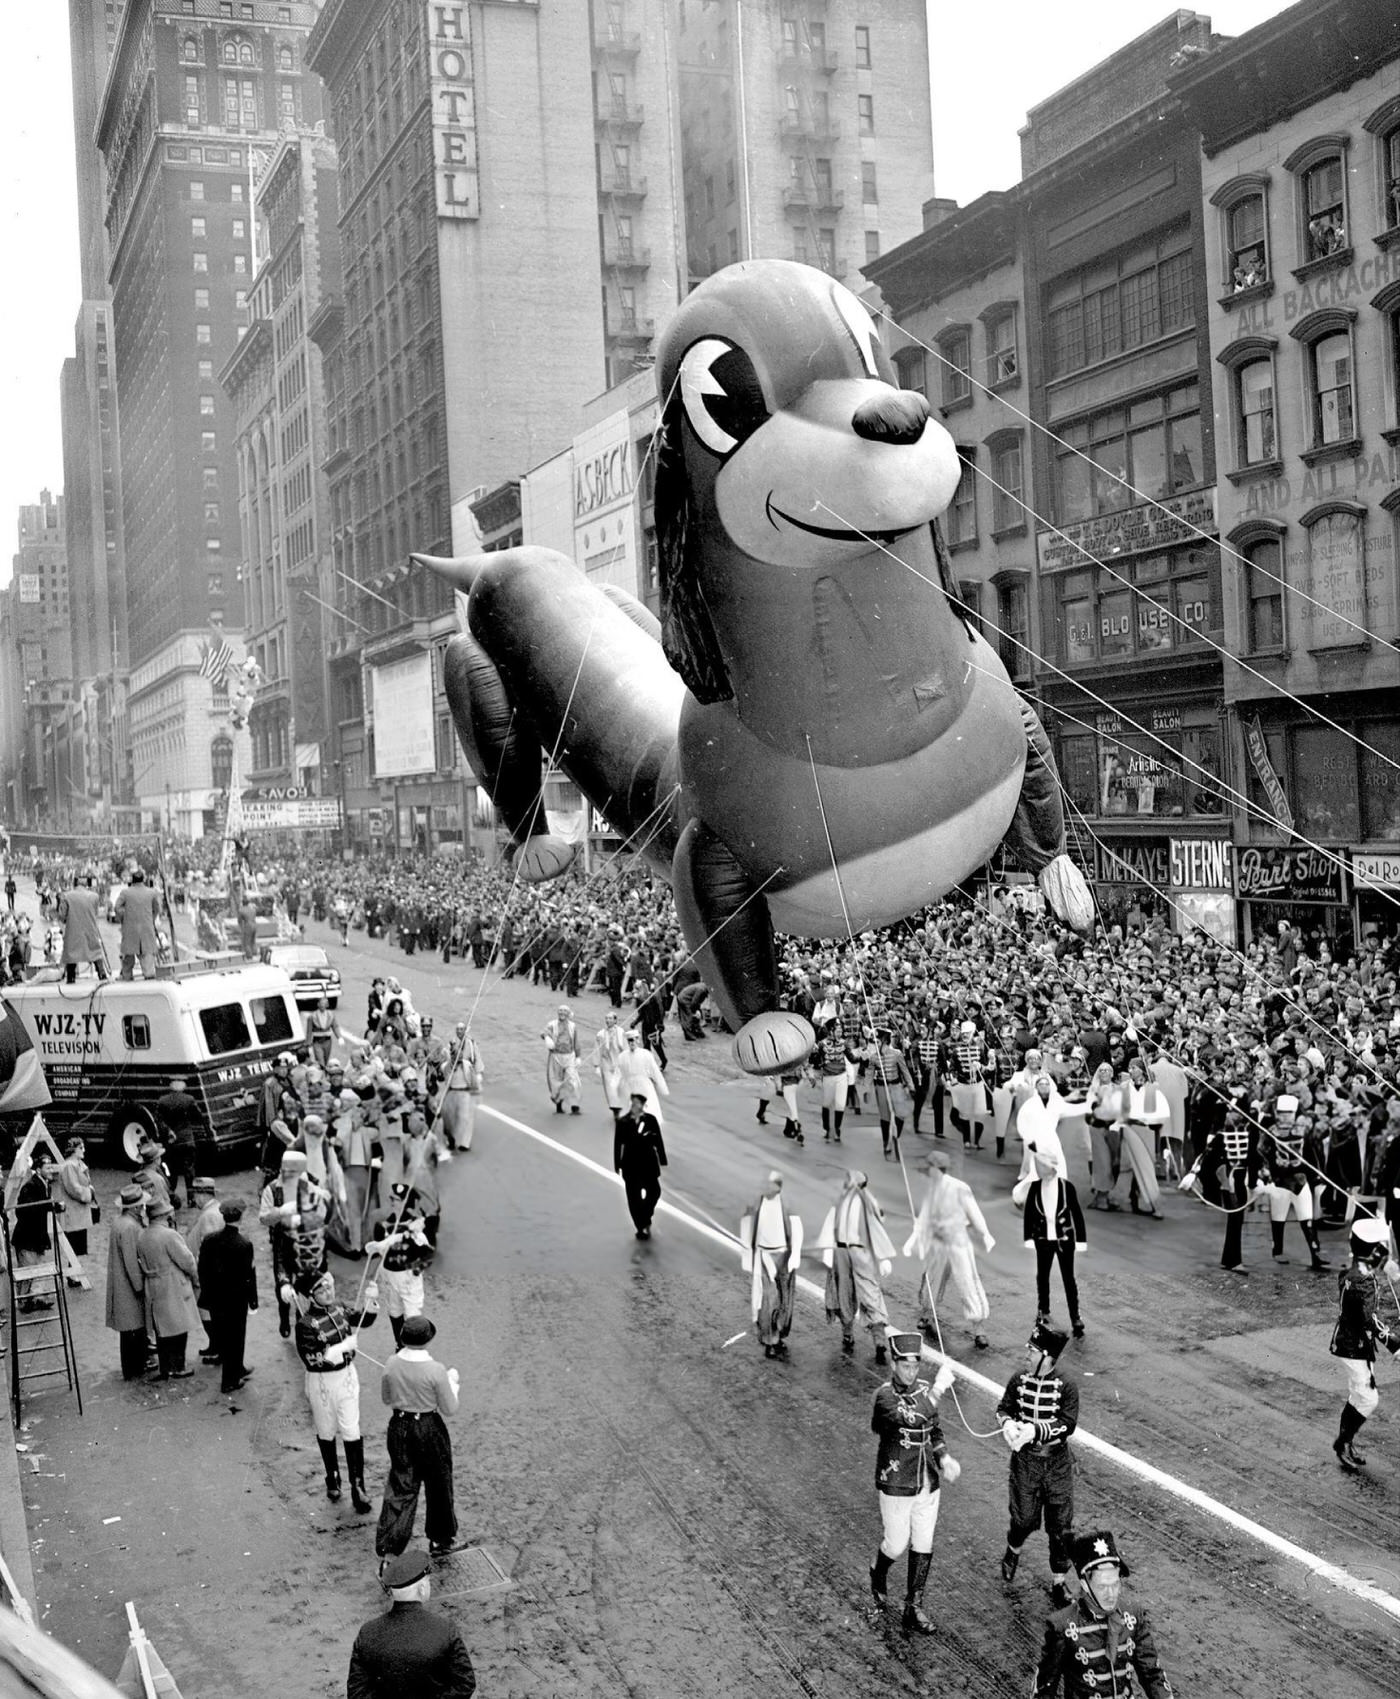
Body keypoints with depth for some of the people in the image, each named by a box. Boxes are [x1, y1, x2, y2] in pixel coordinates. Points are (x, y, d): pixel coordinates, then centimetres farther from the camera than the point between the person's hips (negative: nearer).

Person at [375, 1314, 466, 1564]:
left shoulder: (392, 1364, -10)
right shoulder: (435, 1370, -23)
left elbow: (386, 1398, 6)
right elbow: (450, 1409, -11)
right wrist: (453, 1382, 2)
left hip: (399, 1428, 3)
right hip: (429, 1430, -3)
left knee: (400, 1487, 13)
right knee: (438, 1486, 18)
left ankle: (387, 1550, 10)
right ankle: (441, 1540, 35)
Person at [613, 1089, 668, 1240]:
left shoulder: (651, 1120, -3)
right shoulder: (622, 1122, -6)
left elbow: (658, 1141, 2)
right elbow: (617, 1145, -1)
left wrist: (662, 1161, 3)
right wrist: (617, 1166, -1)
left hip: (648, 1162, 1)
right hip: (630, 1164, -1)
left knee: (654, 1192, 4)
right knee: (634, 1197, 3)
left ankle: (644, 1220, 30)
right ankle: (641, 1227, 14)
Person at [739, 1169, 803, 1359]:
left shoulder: (787, 1208, -6)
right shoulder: (754, 1207, -4)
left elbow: (796, 1235, -4)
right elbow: (746, 1235, 3)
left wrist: (793, 1259, -10)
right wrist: (747, 1259, 2)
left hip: (782, 1257, 1)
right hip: (763, 1258, -1)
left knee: (784, 1300, 7)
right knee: (766, 1299, -7)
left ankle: (780, 1337, 23)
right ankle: (769, 1341, 0)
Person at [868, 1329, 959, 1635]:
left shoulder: (924, 1388, 0)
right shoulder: (885, 1396, -20)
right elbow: (912, 1420, -38)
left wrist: (944, 1458, -1)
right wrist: (939, 1388, -38)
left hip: (928, 1483, 5)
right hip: (896, 1486, -5)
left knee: (923, 1548, 10)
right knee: (897, 1545, 9)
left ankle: (913, 1610, 23)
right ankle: (878, 1575, 42)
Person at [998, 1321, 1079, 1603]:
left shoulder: (1067, 1386, -14)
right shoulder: (1019, 1380, -6)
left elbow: (1068, 1424, -19)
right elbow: (1004, 1408, 3)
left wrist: (1035, 1430, -30)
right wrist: (1008, 1423, -20)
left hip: (1058, 1463, -1)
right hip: (1025, 1460, 1)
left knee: (1061, 1524, 6)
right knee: (1024, 1518, 11)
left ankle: (1059, 1580, 24)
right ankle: (1013, 1550, 45)